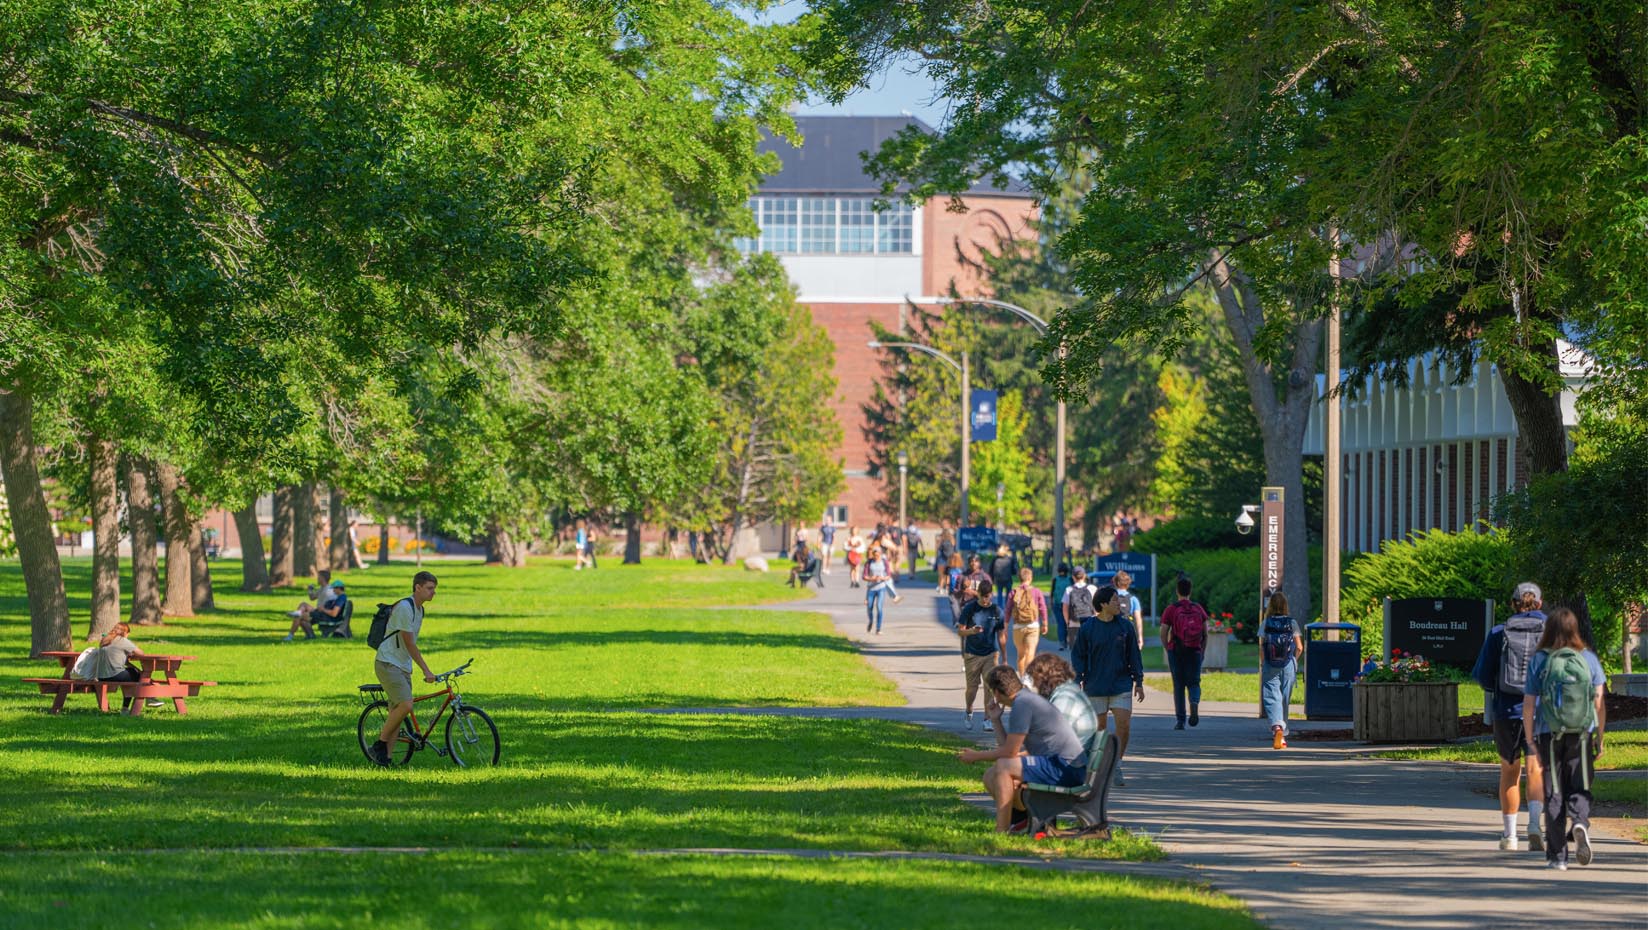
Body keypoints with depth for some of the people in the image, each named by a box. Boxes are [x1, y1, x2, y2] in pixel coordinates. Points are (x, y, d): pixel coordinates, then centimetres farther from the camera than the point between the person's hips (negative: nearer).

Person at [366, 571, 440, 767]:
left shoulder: (419, 610, 13)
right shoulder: (404, 607, -17)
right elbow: (409, 644, -18)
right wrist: (426, 671, -18)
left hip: (403, 666, 9)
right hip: (388, 664, -9)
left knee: (397, 711, 4)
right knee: (406, 705, -21)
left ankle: (386, 756, 6)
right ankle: (379, 746, -10)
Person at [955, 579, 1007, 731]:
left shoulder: (997, 611, 0)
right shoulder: (969, 609, -3)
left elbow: (1001, 637, 7)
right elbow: (960, 631, -2)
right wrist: (971, 631, -25)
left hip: (991, 654, 1)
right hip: (972, 654, -1)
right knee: (972, 687, 5)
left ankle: (988, 719, -2)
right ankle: (968, 712, 32)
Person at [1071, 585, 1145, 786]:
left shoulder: (1125, 627, 3)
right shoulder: (1088, 628, -2)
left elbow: (1134, 656, 9)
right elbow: (1078, 657, 3)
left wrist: (1139, 681, 7)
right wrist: (1077, 683, -3)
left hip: (1121, 685, 1)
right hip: (1095, 687, -1)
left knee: (1124, 726, -10)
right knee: (1099, 728, 6)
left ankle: (1116, 767, 2)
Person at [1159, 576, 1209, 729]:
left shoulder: (1170, 609, -3)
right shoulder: (1199, 609, 4)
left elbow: (1163, 633, -5)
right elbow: (1206, 633, 3)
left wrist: (1168, 649, 9)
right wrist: (1202, 651, 13)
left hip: (1176, 651, -1)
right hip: (1194, 651, 1)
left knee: (1179, 685, 7)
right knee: (1194, 682, 9)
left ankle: (1180, 721, 5)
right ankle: (1195, 702, -24)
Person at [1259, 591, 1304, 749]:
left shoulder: (1266, 623, -2)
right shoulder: (1292, 623, 0)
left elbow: (1261, 647, -4)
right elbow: (1299, 647, -2)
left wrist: (1263, 665, 7)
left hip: (1270, 666, -2)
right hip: (1288, 666, 2)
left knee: (1271, 698, -4)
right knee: (1284, 699, 13)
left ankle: (1277, 726, -30)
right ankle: (1282, 736, 20)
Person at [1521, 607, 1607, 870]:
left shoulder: (1538, 661, -3)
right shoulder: (1589, 659, 0)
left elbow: (1528, 704, -4)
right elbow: (1600, 702, 0)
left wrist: (1530, 740, 3)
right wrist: (1600, 736, 9)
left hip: (1549, 736, -1)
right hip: (1582, 735, 1)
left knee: (1553, 794, 7)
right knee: (1579, 789, 11)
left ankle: (1557, 855, 7)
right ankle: (1580, 823, -21)